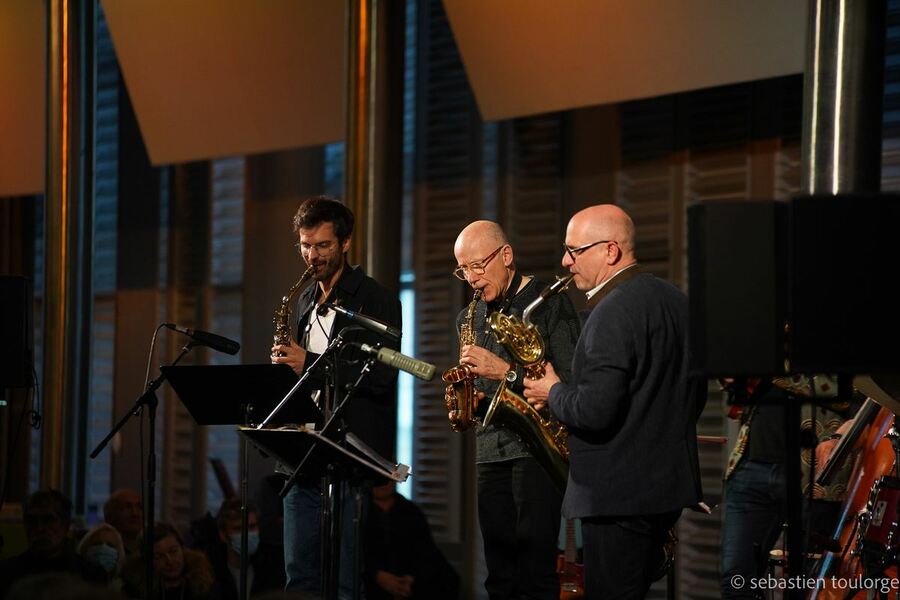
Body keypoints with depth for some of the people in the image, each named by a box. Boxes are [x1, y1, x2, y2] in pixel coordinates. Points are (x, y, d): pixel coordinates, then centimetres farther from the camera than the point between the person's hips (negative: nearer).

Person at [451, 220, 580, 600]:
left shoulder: (549, 303, -3)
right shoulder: (469, 319, 17)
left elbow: (571, 380, -12)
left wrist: (508, 372, -18)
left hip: (537, 448, -6)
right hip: (491, 451, 6)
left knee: (535, 569, -13)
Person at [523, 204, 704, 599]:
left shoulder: (613, 312, -18)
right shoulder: (675, 301, 12)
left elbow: (593, 412, -24)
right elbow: (694, 394, 20)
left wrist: (553, 393, -5)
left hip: (619, 494, -10)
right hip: (669, 483, 10)